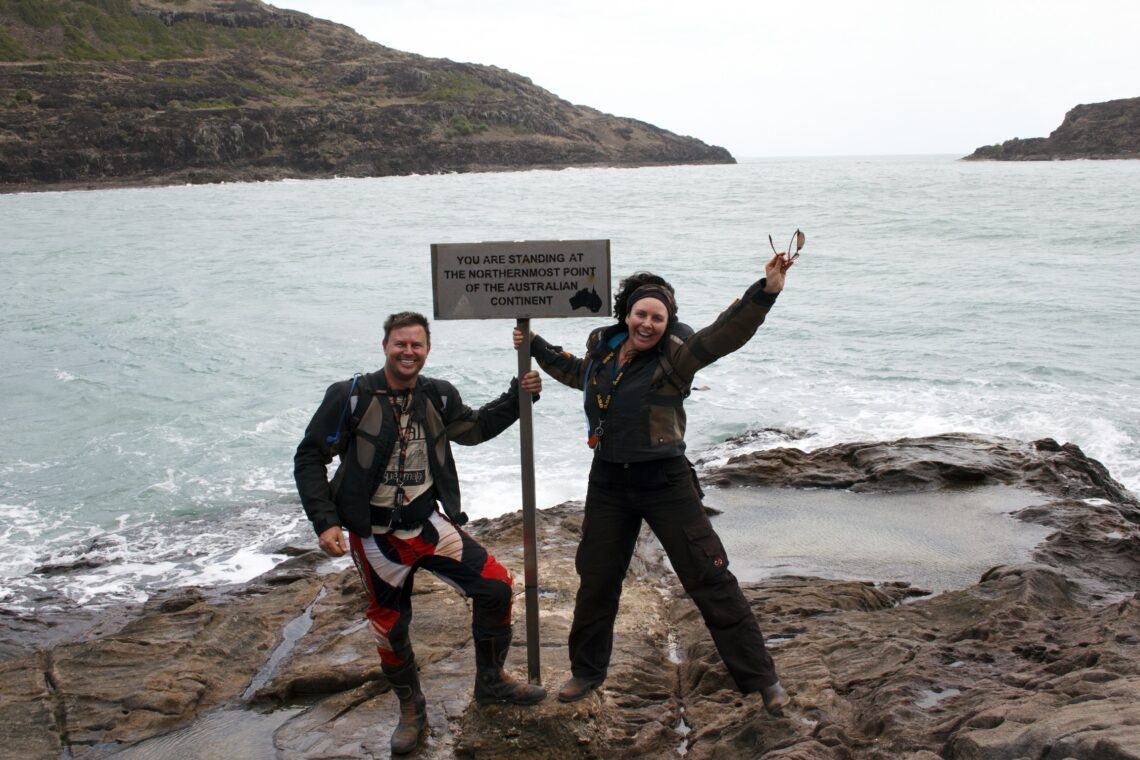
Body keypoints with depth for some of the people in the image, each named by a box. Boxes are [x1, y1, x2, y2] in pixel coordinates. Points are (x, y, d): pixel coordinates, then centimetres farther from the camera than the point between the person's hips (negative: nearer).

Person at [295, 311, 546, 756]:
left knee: (495, 587, -5)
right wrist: (325, 521, -16)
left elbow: (473, 429, 18)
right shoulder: (350, 397, -12)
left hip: (429, 525, 3)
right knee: (390, 627, 8)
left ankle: (491, 682, 19)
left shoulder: (438, 396, -1)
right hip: (375, 537, -3)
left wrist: (517, 397, 5)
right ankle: (411, 710, 35)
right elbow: (310, 458, -7)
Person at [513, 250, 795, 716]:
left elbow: (726, 333, -29)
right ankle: (587, 671, 38)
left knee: (711, 582, -1)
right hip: (608, 484, 5)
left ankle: (761, 679, 13)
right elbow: (576, 371, 27)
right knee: (595, 584, 16)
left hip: (666, 484, -5)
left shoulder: (674, 354, -13)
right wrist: (536, 348, 28)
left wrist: (765, 292, -42)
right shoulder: (602, 349, 2)